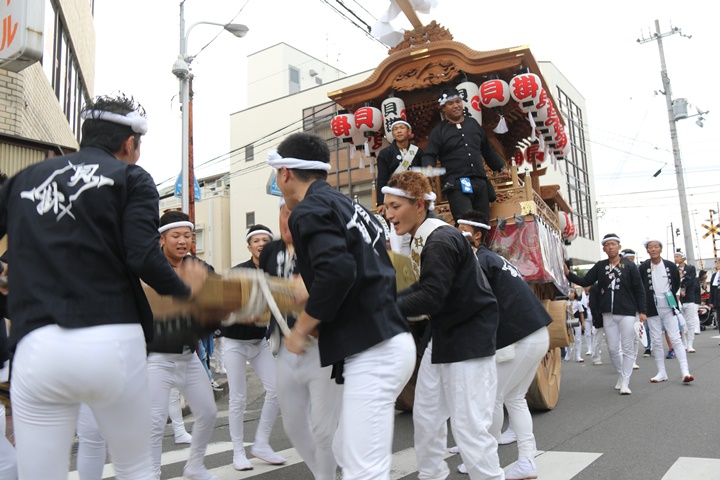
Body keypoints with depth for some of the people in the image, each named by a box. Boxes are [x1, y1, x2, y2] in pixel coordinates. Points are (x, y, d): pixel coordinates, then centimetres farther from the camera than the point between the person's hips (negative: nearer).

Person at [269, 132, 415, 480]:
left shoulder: (309, 210, -8)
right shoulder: (349, 206, 19)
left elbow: (336, 272, -24)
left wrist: (302, 328, -9)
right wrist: (318, 320, 21)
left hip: (371, 353, -10)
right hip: (389, 342, 10)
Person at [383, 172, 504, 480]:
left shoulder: (441, 241, -22)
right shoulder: (421, 239, 7)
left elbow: (430, 298, -28)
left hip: (469, 338, -10)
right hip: (442, 334, 10)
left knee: (470, 429, -6)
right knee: (425, 416, 16)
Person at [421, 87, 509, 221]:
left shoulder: (473, 123, 18)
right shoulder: (439, 131, 4)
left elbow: (487, 149, 28)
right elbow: (429, 155, -3)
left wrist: (501, 167, 33)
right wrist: (429, 168, -25)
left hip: (480, 182, 5)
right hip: (456, 185, -5)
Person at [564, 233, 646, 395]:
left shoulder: (629, 265, -2)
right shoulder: (600, 266, 7)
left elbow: (639, 289, -1)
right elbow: (585, 281, 3)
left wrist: (642, 311, -5)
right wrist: (568, 274, -11)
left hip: (627, 313, -3)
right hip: (608, 314, 3)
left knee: (628, 348, -1)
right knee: (613, 349, 8)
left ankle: (625, 382, 3)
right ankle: (621, 375, 27)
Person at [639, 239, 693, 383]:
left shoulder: (670, 266, 1)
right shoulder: (643, 267, -3)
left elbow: (677, 284, 14)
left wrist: (669, 296, 8)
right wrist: (645, 303, 2)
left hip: (668, 308, 0)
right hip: (652, 309, 0)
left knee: (675, 339, -5)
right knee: (656, 341, 5)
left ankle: (685, 371, -7)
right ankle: (661, 372, 13)